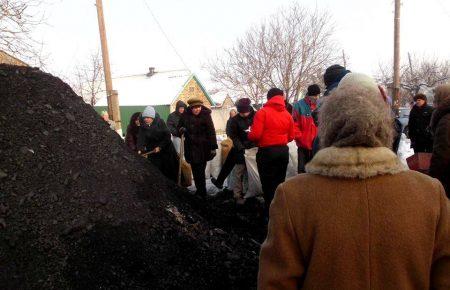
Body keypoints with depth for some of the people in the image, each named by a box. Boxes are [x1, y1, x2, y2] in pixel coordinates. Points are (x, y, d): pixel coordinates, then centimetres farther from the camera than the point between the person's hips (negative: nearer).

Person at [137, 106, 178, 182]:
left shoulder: (160, 122, -10)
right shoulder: (142, 126, -3)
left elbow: (167, 136, -12)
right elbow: (141, 139, -12)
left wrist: (160, 146, -19)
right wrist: (140, 149, -29)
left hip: (165, 149, -1)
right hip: (152, 152, 2)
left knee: (170, 169, 3)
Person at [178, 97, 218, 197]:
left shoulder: (205, 115, -8)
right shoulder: (186, 115, 2)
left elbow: (211, 132, -12)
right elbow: (180, 126, 18)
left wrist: (213, 147, -16)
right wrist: (181, 129, -7)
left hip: (203, 147, -4)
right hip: (190, 147, 5)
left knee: (200, 171, -4)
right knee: (195, 170, 10)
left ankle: (202, 192, 7)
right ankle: (200, 190, 22)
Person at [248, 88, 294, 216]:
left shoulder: (262, 112, -10)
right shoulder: (287, 114, 4)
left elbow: (255, 135, -16)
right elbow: (291, 136, 7)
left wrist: (248, 135, 6)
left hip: (267, 152, -5)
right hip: (283, 151, 5)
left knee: (268, 185, 4)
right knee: (279, 183, 15)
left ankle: (270, 213, 10)